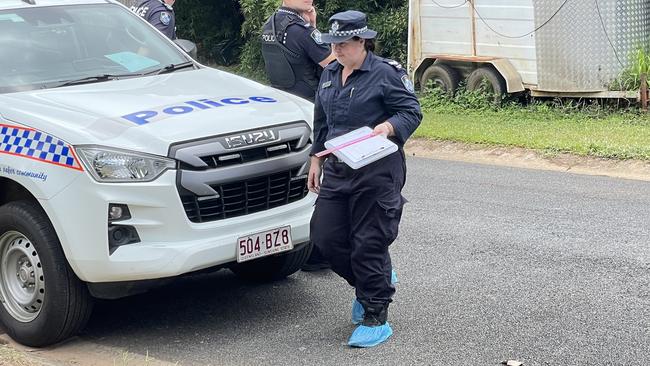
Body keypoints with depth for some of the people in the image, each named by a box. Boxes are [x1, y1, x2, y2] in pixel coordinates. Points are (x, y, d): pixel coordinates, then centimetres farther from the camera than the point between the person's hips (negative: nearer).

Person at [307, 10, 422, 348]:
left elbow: (412, 112, -8)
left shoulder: (386, 73, -8)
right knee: (325, 237, 5)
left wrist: (388, 127, -27)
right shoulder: (329, 74, 14)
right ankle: (377, 280, 31)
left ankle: (375, 319, 8)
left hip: (377, 172, -7)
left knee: (369, 244, -5)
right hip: (337, 170, 7)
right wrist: (316, 159, 20)